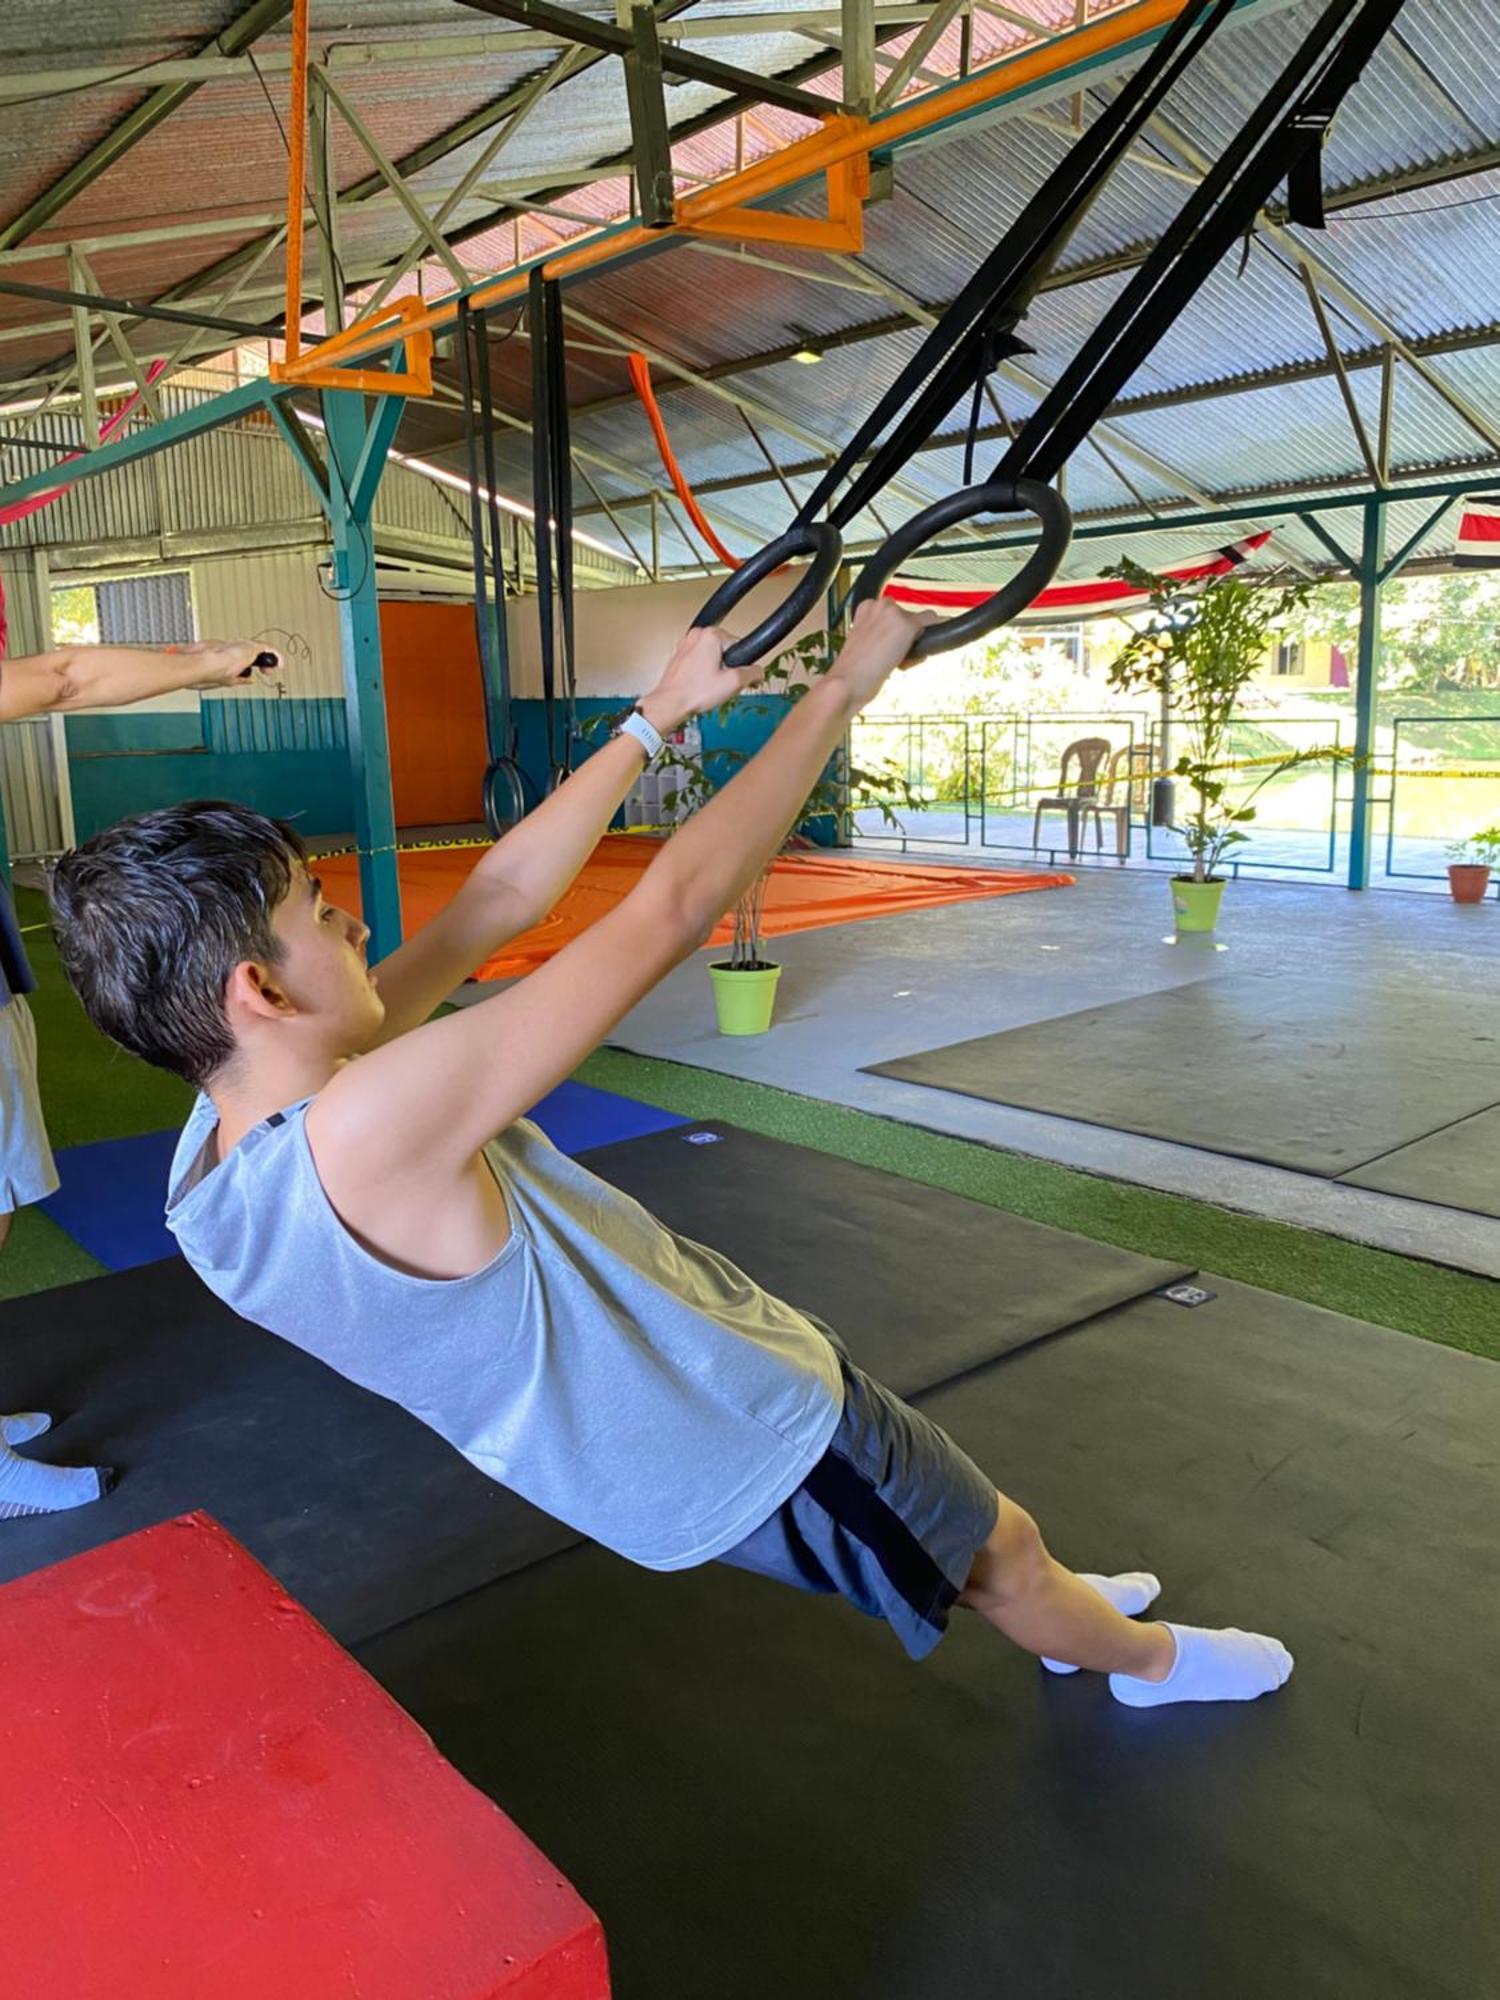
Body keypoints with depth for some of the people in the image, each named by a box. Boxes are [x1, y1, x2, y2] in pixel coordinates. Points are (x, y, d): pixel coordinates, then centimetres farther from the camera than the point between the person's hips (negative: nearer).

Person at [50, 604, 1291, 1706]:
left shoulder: (223, 1142, -9)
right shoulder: (366, 1130, -38)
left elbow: (497, 901, -6)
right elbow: (671, 908, -36)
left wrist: (658, 717, -2)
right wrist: (844, 688, -24)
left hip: (636, 1425, 8)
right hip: (739, 1441, -8)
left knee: (934, 1493, 30)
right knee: (1001, 1547, 19)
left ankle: (1069, 1614, 56)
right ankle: (1153, 1663, 50)